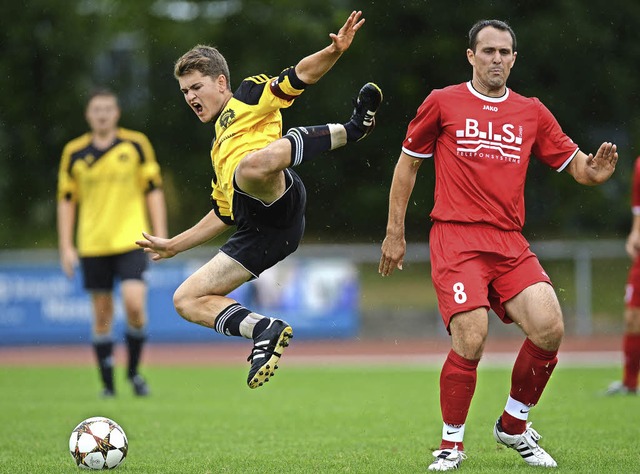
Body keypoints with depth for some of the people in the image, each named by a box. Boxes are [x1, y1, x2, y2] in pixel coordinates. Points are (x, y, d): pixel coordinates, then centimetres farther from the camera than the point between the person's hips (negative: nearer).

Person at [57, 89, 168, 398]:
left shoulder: (136, 145, 1)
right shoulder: (74, 152, 4)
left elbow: (154, 189, 5)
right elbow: (66, 199, 9)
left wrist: (160, 235, 0)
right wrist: (66, 247, 4)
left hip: (131, 241, -2)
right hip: (93, 245, 2)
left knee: (134, 305, -16)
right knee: (102, 315, 4)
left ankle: (134, 370, 5)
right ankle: (107, 383, 13)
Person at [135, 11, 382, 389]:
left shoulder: (249, 97, 19)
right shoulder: (218, 150, 40)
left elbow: (300, 76, 4)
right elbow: (223, 216, 43)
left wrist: (335, 50, -15)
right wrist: (173, 246, 47)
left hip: (274, 198, -8)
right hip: (259, 233, 8)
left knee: (254, 164, -43)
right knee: (187, 299, 6)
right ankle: (266, 330, -11)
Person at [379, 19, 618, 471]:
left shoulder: (531, 112, 14)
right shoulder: (443, 103, 6)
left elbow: (574, 163, 14)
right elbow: (408, 163, 13)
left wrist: (594, 170, -11)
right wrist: (395, 233, 10)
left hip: (510, 242, 3)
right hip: (456, 238, -3)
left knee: (549, 329, -16)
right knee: (471, 340, -20)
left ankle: (514, 425, 9)